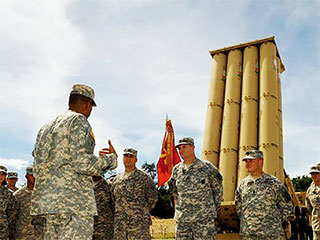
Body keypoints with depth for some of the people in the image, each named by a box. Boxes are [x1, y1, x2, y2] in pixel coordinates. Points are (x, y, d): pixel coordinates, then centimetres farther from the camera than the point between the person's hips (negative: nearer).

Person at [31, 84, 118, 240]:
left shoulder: (45, 128, 21)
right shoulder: (78, 121, -5)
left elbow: (38, 169, 20)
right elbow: (82, 163, -17)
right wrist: (111, 159, -1)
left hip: (46, 200, 9)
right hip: (74, 202, -9)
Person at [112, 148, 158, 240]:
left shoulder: (144, 178, 1)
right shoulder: (117, 179, 14)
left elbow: (152, 199, 2)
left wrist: (141, 211, 1)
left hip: (139, 225, -4)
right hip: (119, 225, 4)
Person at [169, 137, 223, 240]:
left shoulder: (207, 167, -4)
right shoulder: (176, 170, 6)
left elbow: (218, 189, 7)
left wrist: (214, 207, 9)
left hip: (203, 219, -4)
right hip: (182, 220, 4)